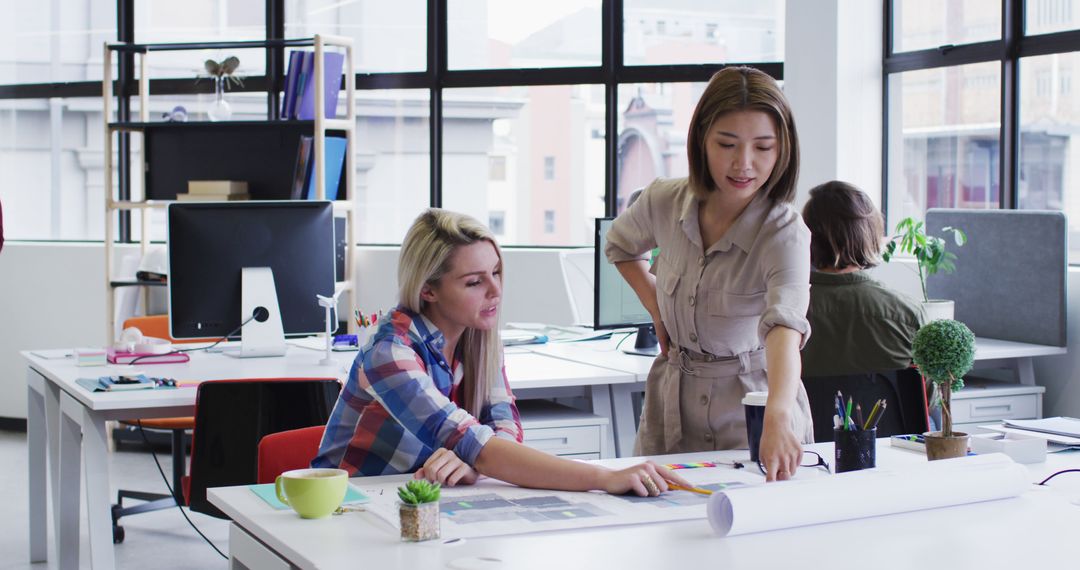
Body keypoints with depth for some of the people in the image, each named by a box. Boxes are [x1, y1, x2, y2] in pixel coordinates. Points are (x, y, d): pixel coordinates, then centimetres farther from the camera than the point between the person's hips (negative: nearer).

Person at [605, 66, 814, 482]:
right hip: (672, 411, 4)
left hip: (751, 418, -3)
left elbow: (785, 325, -40)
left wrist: (777, 418, -56)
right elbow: (620, 244, 16)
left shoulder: (784, 233, -22)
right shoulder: (665, 201, -8)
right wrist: (657, 309, 3)